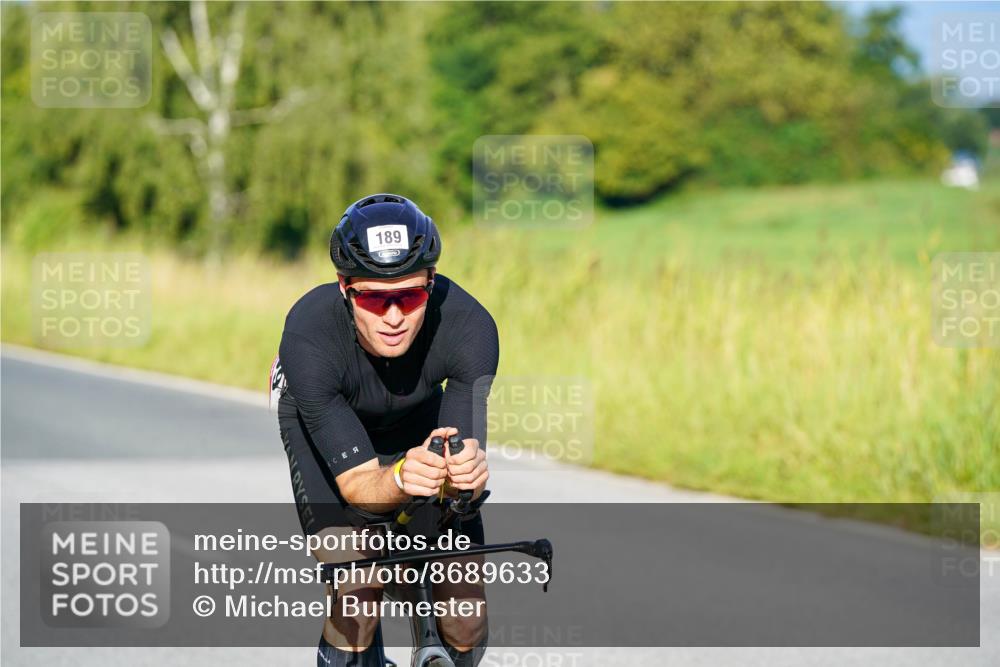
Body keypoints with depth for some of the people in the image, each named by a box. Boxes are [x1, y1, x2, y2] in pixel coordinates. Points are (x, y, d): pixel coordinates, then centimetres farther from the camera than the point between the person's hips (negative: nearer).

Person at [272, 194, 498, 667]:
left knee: (466, 622, -9)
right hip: (323, 420, -2)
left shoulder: (469, 325, -34)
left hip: (421, 417, 2)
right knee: (357, 599, -23)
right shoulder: (309, 336, -38)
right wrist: (403, 478, -58)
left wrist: (465, 472, -56)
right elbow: (357, 482, -36)